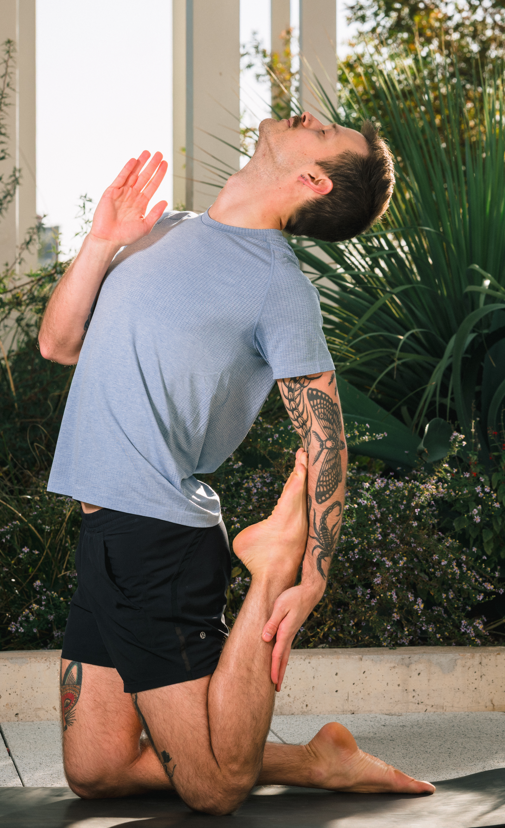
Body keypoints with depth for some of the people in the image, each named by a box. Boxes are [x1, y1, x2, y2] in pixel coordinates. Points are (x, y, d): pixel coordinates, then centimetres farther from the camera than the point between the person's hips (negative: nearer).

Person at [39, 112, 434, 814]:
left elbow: (324, 439, -10)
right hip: (105, 534, 7)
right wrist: (103, 241, -2)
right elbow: (59, 344, 12)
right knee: (94, 773, 10)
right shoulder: (163, 232, 13)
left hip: (161, 542, -7)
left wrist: (310, 577, -18)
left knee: (212, 788, -8)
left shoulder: (278, 285, -9)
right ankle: (324, 761, 20)